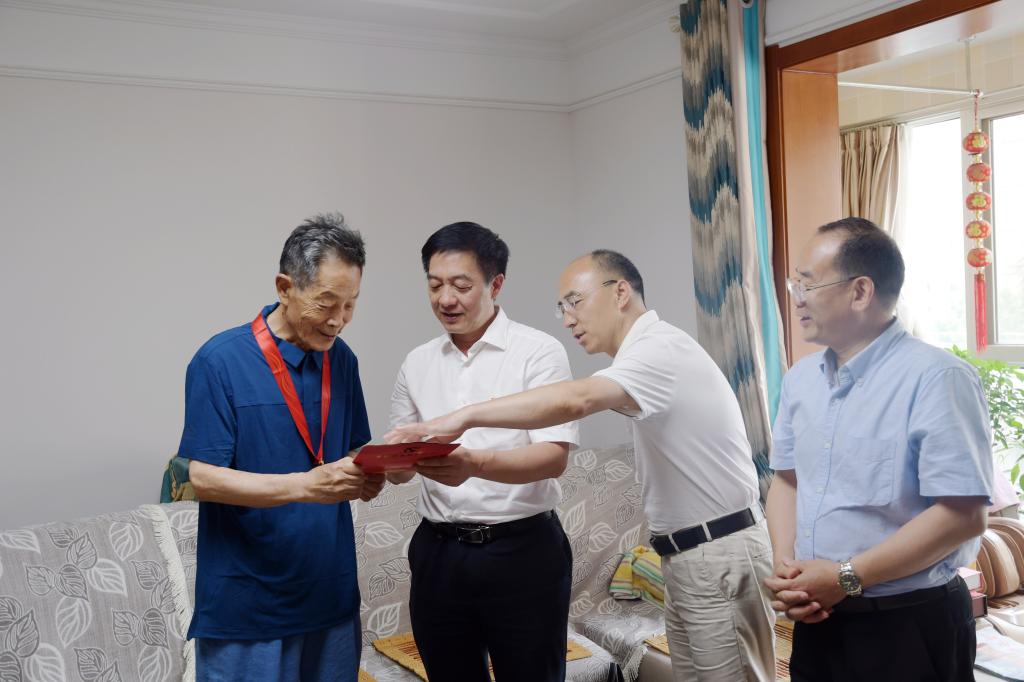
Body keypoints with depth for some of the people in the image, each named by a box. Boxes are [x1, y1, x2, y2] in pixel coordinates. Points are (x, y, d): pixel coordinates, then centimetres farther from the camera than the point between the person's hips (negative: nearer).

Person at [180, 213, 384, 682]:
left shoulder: (342, 360, 5)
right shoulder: (220, 361, -12)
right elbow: (204, 478, -15)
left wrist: (368, 475, -10)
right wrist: (308, 485, -27)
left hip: (332, 594, 5)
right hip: (246, 605, -5)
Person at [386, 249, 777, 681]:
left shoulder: (661, 349, -19)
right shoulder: (649, 353, 14)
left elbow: (575, 400, -36)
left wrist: (464, 417, -37)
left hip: (721, 555, -9)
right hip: (686, 556, 10)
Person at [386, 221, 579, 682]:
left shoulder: (539, 352, -7)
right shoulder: (417, 363, 8)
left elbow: (554, 457, -17)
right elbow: (400, 468, 11)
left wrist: (475, 463, -34)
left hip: (522, 552, -4)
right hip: (438, 552, 4)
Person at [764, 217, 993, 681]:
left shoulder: (936, 378, -16)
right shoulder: (800, 378, 6)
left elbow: (963, 515, -20)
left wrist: (845, 577, -19)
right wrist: (786, 566, -5)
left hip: (908, 626, -6)